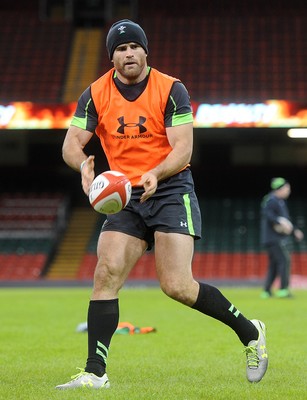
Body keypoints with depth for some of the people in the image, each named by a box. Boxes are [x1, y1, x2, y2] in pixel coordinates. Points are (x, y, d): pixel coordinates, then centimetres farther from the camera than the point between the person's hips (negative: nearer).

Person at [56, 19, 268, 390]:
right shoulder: (95, 95, 1)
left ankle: (249, 331, 7)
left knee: (177, 286, -15)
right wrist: (84, 165, -29)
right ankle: (95, 372, -10)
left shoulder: (171, 90, -7)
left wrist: (154, 174, -33)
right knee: (106, 273, -13)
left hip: (171, 190, -4)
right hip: (125, 196, 4)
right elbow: (72, 143, -5)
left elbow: (182, 148, -13)